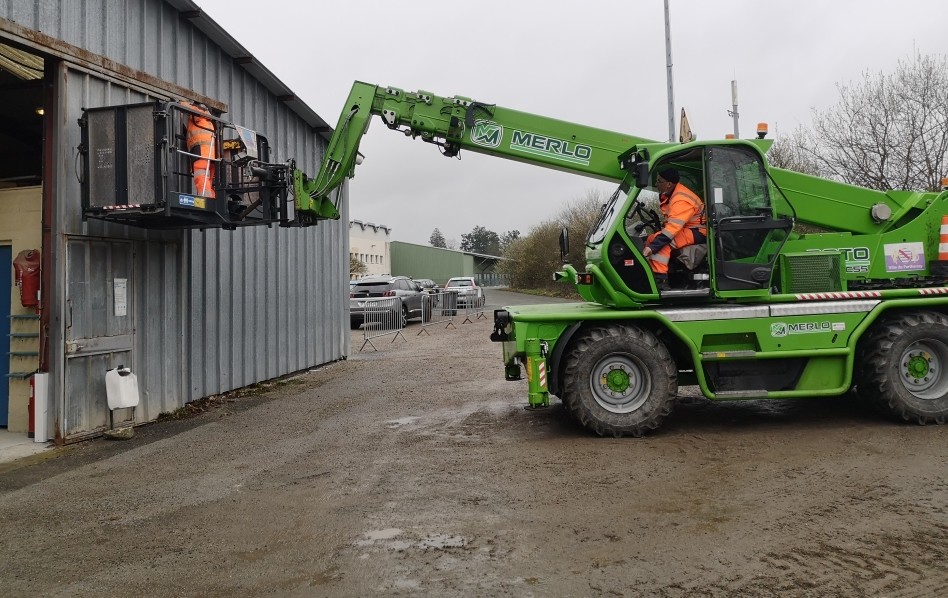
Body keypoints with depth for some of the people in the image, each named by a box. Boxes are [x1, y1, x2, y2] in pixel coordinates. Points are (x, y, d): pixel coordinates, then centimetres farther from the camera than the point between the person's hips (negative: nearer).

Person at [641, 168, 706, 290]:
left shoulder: (681, 200, -26)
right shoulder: (668, 194, 5)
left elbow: (673, 228, -33)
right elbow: (671, 222, 14)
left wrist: (652, 247, -38)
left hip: (697, 232, -10)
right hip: (684, 228, 10)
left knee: (662, 242, -28)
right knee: (651, 238, 2)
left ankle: (660, 280, -31)